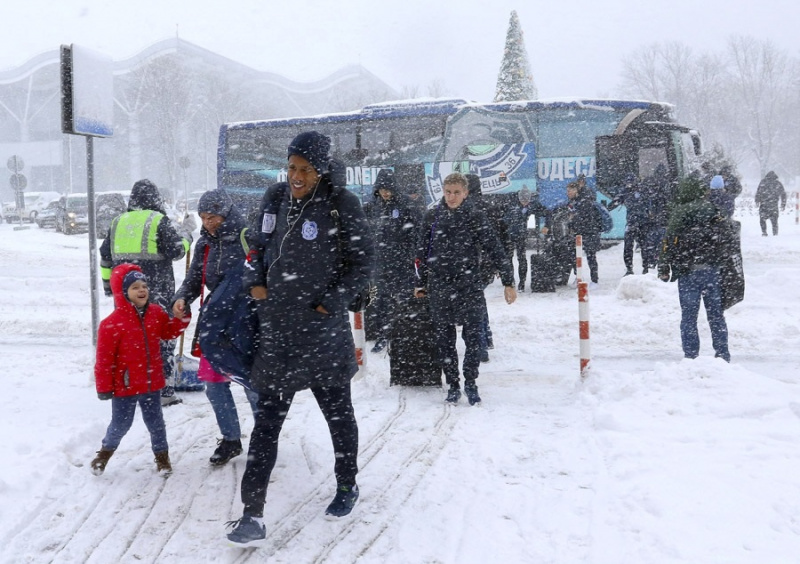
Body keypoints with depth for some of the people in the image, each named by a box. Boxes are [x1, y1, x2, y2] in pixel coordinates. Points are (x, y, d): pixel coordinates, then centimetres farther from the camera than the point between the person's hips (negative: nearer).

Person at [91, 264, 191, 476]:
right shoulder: (112, 323, -18)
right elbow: (105, 358, -15)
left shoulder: (156, 313, -1)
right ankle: (106, 450, 36)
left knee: (155, 421, 15)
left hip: (152, 382, 4)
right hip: (125, 385, -4)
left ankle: (161, 454, 32)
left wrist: (182, 318, -2)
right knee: (121, 424, 10)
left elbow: (169, 331, 16)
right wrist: (104, 386, -12)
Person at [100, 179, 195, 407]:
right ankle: (165, 391, 1)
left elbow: (105, 257, 17)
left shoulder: (117, 222, 12)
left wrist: (108, 284, 27)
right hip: (157, 294, -5)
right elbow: (176, 251, -7)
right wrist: (186, 231, 8)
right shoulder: (158, 221, -5)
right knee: (162, 339, 1)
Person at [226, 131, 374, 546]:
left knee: (338, 411, 15)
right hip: (276, 330, 4)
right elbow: (257, 243, 19)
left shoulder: (341, 204, -9)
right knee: (267, 422, 2)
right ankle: (252, 516, 6)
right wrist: (255, 281, 2)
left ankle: (347, 485, 38)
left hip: (324, 332, -4)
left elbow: (363, 262, -5)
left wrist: (331, 302, -11)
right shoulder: (275, 198, 5)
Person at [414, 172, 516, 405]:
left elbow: (494, 250, -3)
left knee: (473, 336, -2)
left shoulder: (476, 217, -1)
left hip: (469, 284, -2)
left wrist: (508, 282, -6)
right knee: (445, 339, 6)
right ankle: (453, 385, 17)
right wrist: (421, 283, 15)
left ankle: (471, 383, 11)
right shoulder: (432, 216, 5)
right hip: (439, 287, 2)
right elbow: (422, 252, 13)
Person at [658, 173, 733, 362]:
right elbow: (728, 240, 10)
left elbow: (669, 243, -8)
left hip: (688, 272, -3)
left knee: (689, 316, 3)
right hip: (712, 271, 4)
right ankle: (722, 354, 16)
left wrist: (664, 269, 0)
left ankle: (691, 355, 3)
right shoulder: (716, 213, 5)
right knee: (716, 314, 12)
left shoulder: (679, 213, -7)